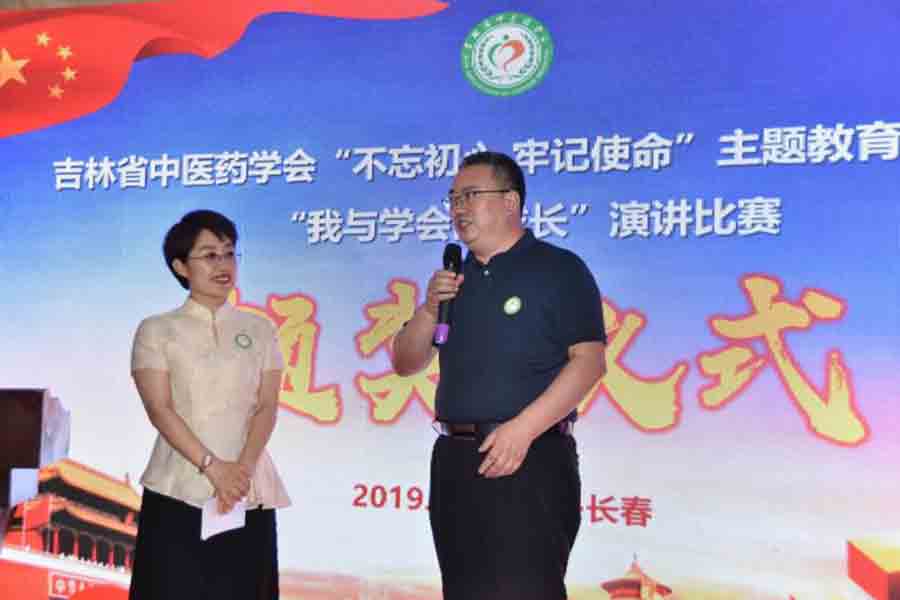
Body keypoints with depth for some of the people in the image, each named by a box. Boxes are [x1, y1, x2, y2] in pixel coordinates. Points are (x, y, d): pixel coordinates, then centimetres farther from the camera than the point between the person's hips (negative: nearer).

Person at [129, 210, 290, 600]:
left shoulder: (259, 330, 10)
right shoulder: (157, 330, 4)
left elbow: (267, 407, 2)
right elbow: (159, 409, -6)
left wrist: (241, 469, -14)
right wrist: (213, 467, -17)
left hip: (248, 492, 2)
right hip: (178, 491, -2)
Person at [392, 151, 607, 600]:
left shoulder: (559, 269, -2)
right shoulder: (455, 279, 16)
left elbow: (588, 360, -12)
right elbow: (405, 363, 17)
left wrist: (523, 428, -21)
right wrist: (430, 308, -2)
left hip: (531, 459, -6)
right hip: (454, 460, 6)